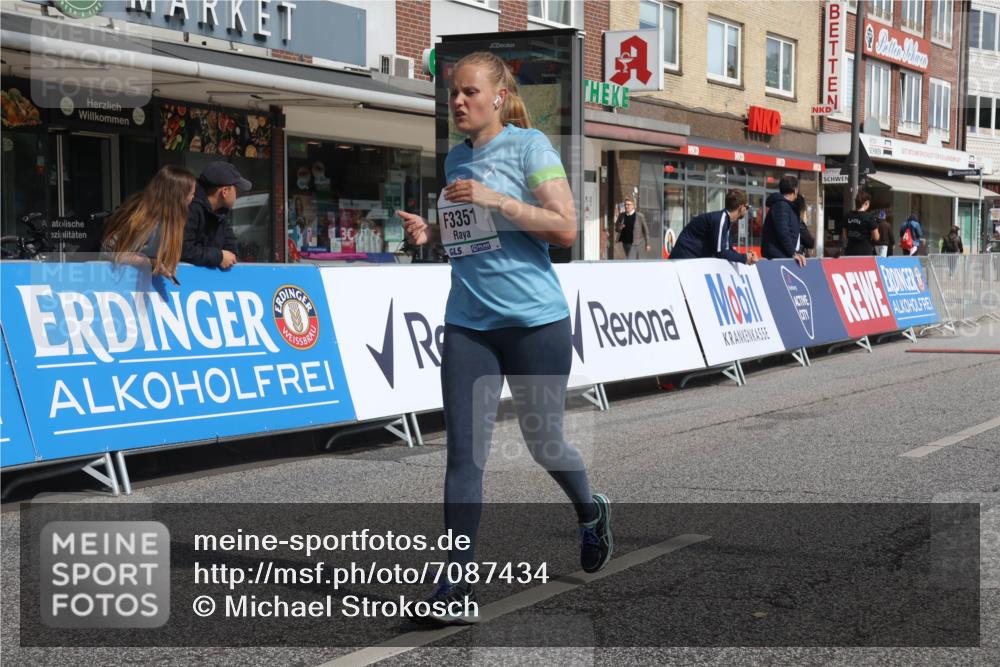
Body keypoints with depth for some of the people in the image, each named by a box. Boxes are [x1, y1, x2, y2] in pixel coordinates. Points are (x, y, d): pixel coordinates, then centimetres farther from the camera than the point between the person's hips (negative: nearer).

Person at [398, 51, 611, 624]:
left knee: (543, 440, 9)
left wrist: (495, 200, -20)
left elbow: (565, 228, -13)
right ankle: (457, 583, -1)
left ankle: (592, 514, 41)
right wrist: (431, 232, 4)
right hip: (468, 323, 5)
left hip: (536, 320, -5)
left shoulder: (529, 145, -6)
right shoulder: (457, 159, 13)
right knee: (464, 452, -4)